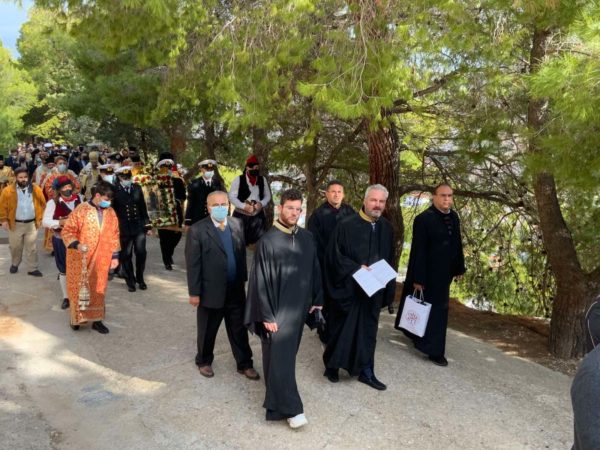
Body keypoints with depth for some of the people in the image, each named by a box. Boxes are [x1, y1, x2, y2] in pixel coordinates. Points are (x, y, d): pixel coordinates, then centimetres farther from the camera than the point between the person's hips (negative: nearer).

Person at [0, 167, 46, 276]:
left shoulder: (36, 190, -1)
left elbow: (42, 204, 7)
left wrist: (40, 218, 3)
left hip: (31, 224, 1)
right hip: (15, 224, -1)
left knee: (32, 247, 5)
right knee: (15, 247, 14)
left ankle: (33, 269, 13)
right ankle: (15, 264, 37)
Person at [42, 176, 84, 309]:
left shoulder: (79, 198, 0)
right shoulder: (53, 202, -10)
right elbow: (45, 221, -14)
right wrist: (60, 222, -29)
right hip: (61, 240, -2)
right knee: (64, 270, 11)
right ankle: (66, 297, 24)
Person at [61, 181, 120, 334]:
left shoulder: (110, 213, 3)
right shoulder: (81, 210, -11)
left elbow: (114, 235, 10)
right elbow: (67, 230, -8)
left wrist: (115, 256, 10)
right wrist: (76, 244, -25)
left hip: (101, 260, 4)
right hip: (80, 259, -3)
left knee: (98, 289, 11)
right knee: (79, 288, 8)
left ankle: (96, 320, 22)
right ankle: (77, 318, 25)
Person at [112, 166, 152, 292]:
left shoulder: (137, 188, 6)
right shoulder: (115, 191, -5)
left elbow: (143, 207, 9)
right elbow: (112, 210, -2)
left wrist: (147, 225, 7)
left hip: (139, 226, 3)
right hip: (124, 229, -2)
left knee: (141, 253, 4)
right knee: (126, 256, 6)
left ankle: (140, 279, 23)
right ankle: (130, 281, 21)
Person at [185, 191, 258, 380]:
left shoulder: (237, 224, 1)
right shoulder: (197, 230, -13)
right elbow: (193, 264, -12)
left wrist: (243, 279, 9)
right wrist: (194, 292, -12)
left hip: (236, 290, 4)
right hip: (211, 291, -4)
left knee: (239, 329, 15)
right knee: (207, 331, 16)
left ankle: (244, 364, 32)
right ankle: (204, 361, 40)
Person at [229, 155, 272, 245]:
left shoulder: (263, 180, 6)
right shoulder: (238, 179, -5)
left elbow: (268, 196, 11)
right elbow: (231, 196, -7)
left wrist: (261, 204, -10)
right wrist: (244, 206, -19)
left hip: (258, 216, 3)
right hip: (241, 215, -3)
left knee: (257, 242, 2)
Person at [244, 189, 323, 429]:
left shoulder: (307, 238, 1)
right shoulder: (268, 240, -14)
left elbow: (314, 270, 11)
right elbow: (261, 281, -13)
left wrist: (317, 299, 8)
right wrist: (267, 315, -15)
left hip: (299, 307, 6)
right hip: (278, 309, -5)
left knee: (288, 353, 18)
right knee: (279, 357, -3)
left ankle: (277, 397, 37)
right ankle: (290, 408, 6)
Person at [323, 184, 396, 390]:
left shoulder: (387, 228, 4)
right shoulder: (346, 225, -12)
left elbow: (390, 259, 12)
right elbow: (335, 255, -10)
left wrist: (389, 286, 5)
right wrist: (357, 268, -20)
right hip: (349, 288, -4)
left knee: (368, 330, 13)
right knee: (342, 328, 9)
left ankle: (366, 372, 26)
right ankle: (332, 365, 28)